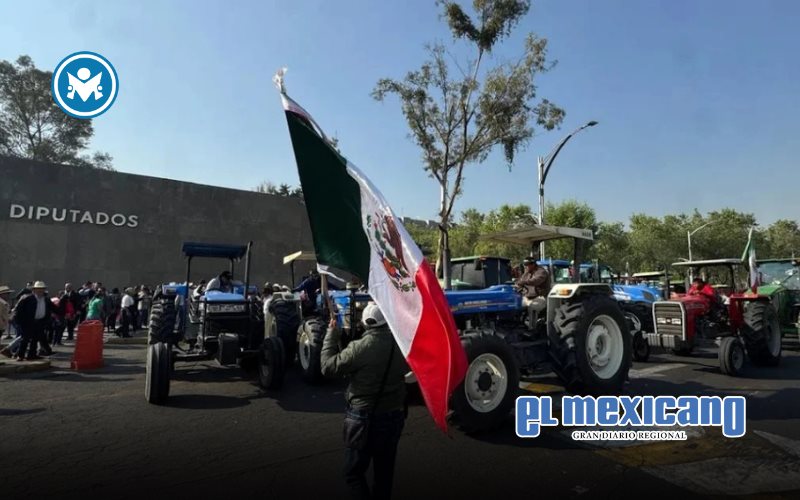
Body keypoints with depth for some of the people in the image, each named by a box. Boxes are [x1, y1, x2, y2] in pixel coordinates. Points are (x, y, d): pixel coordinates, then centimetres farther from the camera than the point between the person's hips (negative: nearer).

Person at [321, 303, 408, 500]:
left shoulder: (359, 348, -22)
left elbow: (328, 367, -12)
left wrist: (332, 334, -5)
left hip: (363, 418, -5)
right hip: (394, 415, 5)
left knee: (354, 472, 11)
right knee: (385, 470, 21)